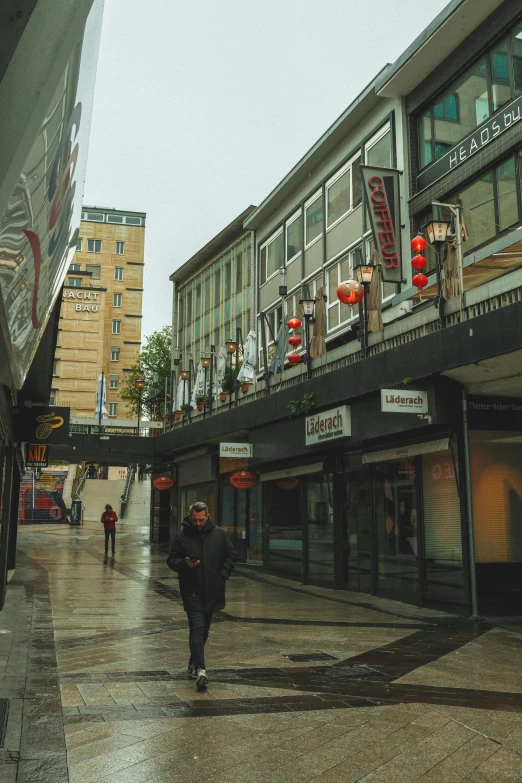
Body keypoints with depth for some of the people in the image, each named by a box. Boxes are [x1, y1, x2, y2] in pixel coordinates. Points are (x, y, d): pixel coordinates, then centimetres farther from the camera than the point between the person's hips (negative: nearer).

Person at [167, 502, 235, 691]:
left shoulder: (218, 534, 3)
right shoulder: (182, 536, -4)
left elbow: (231, 556, 11)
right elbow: (171, 560, 1)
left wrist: (222, 576, -1)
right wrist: (185, 564, -19)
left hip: (212, 591, 4)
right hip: (192, 591, -4)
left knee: (204, 630, 16)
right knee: (197, 628, -15)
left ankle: (194, 663, 34)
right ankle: (200, 669, -18)